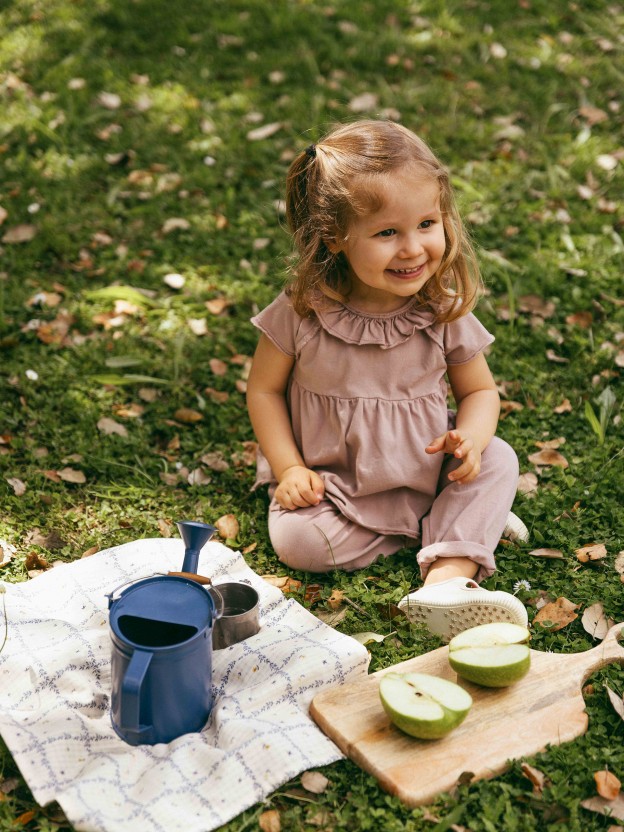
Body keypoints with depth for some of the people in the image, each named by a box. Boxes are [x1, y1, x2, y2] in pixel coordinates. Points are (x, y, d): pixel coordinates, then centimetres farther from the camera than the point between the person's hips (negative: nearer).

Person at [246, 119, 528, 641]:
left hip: (424, 473, 1)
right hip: (331, 481, -1)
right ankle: (463, 523, -12)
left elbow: (479, 389, 2)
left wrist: (471, 438, -21)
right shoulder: (301, 312, -16)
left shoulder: (445, 313, -11)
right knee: (296, 538, -25)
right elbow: (265, 389, -4)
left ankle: (448, 579, -28)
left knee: (498, 461, -18)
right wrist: (291, 469, -13)